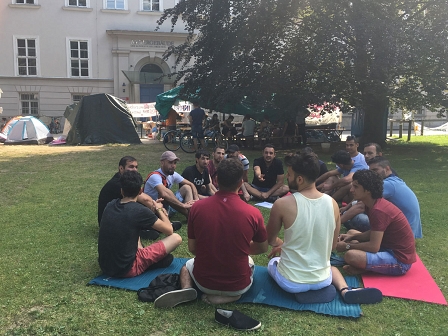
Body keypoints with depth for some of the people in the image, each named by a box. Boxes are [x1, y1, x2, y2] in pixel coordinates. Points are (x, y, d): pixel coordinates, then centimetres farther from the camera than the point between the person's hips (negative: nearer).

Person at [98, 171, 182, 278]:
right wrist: (159, 209, 10)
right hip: (127, 269, -7)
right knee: (176, 238, -4)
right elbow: (169, 230, -6)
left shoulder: (110, 205, 1)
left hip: (105, 266, 7)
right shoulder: (140, 211, -18)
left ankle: (142, 255, 13)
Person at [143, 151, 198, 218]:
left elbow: (191, 184, 6)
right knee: (167, 192, -34)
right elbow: (164, 194, -41)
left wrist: (196, 199, -13)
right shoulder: (155, 176, -24)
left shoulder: (173, 174, 2)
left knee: (187, 187, -3)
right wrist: (183, 205, -39)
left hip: (168, 205, 8)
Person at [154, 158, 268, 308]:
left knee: (187, 266, 36)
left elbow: (192, 248, -2)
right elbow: (263, 248, 1)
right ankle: (231, 295, 6)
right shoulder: (253, 213, -17)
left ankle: (186, 289, 2)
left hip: (204, 282, 1)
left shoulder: (197, 207, -13)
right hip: (238, 285, 0)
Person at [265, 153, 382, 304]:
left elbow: (269, 240, -3)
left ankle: (299, 290, 5)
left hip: (291, 282, -3)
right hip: (322, 279, 4)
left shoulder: (282, 204, -20)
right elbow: (333, 246, 6)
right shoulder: (332, 203, -7)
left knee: (273, 262, 31)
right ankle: (345, 291, 9)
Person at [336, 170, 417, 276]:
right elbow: (374, 234, 15)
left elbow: (373, 247, -26)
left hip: (400, 260, -11)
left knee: (350, 255, -31)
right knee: (351, 232, 17)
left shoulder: (379, 211, -25)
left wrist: (347, 246, -13)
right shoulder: (374, 204, 5)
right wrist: (352, 237, 0)